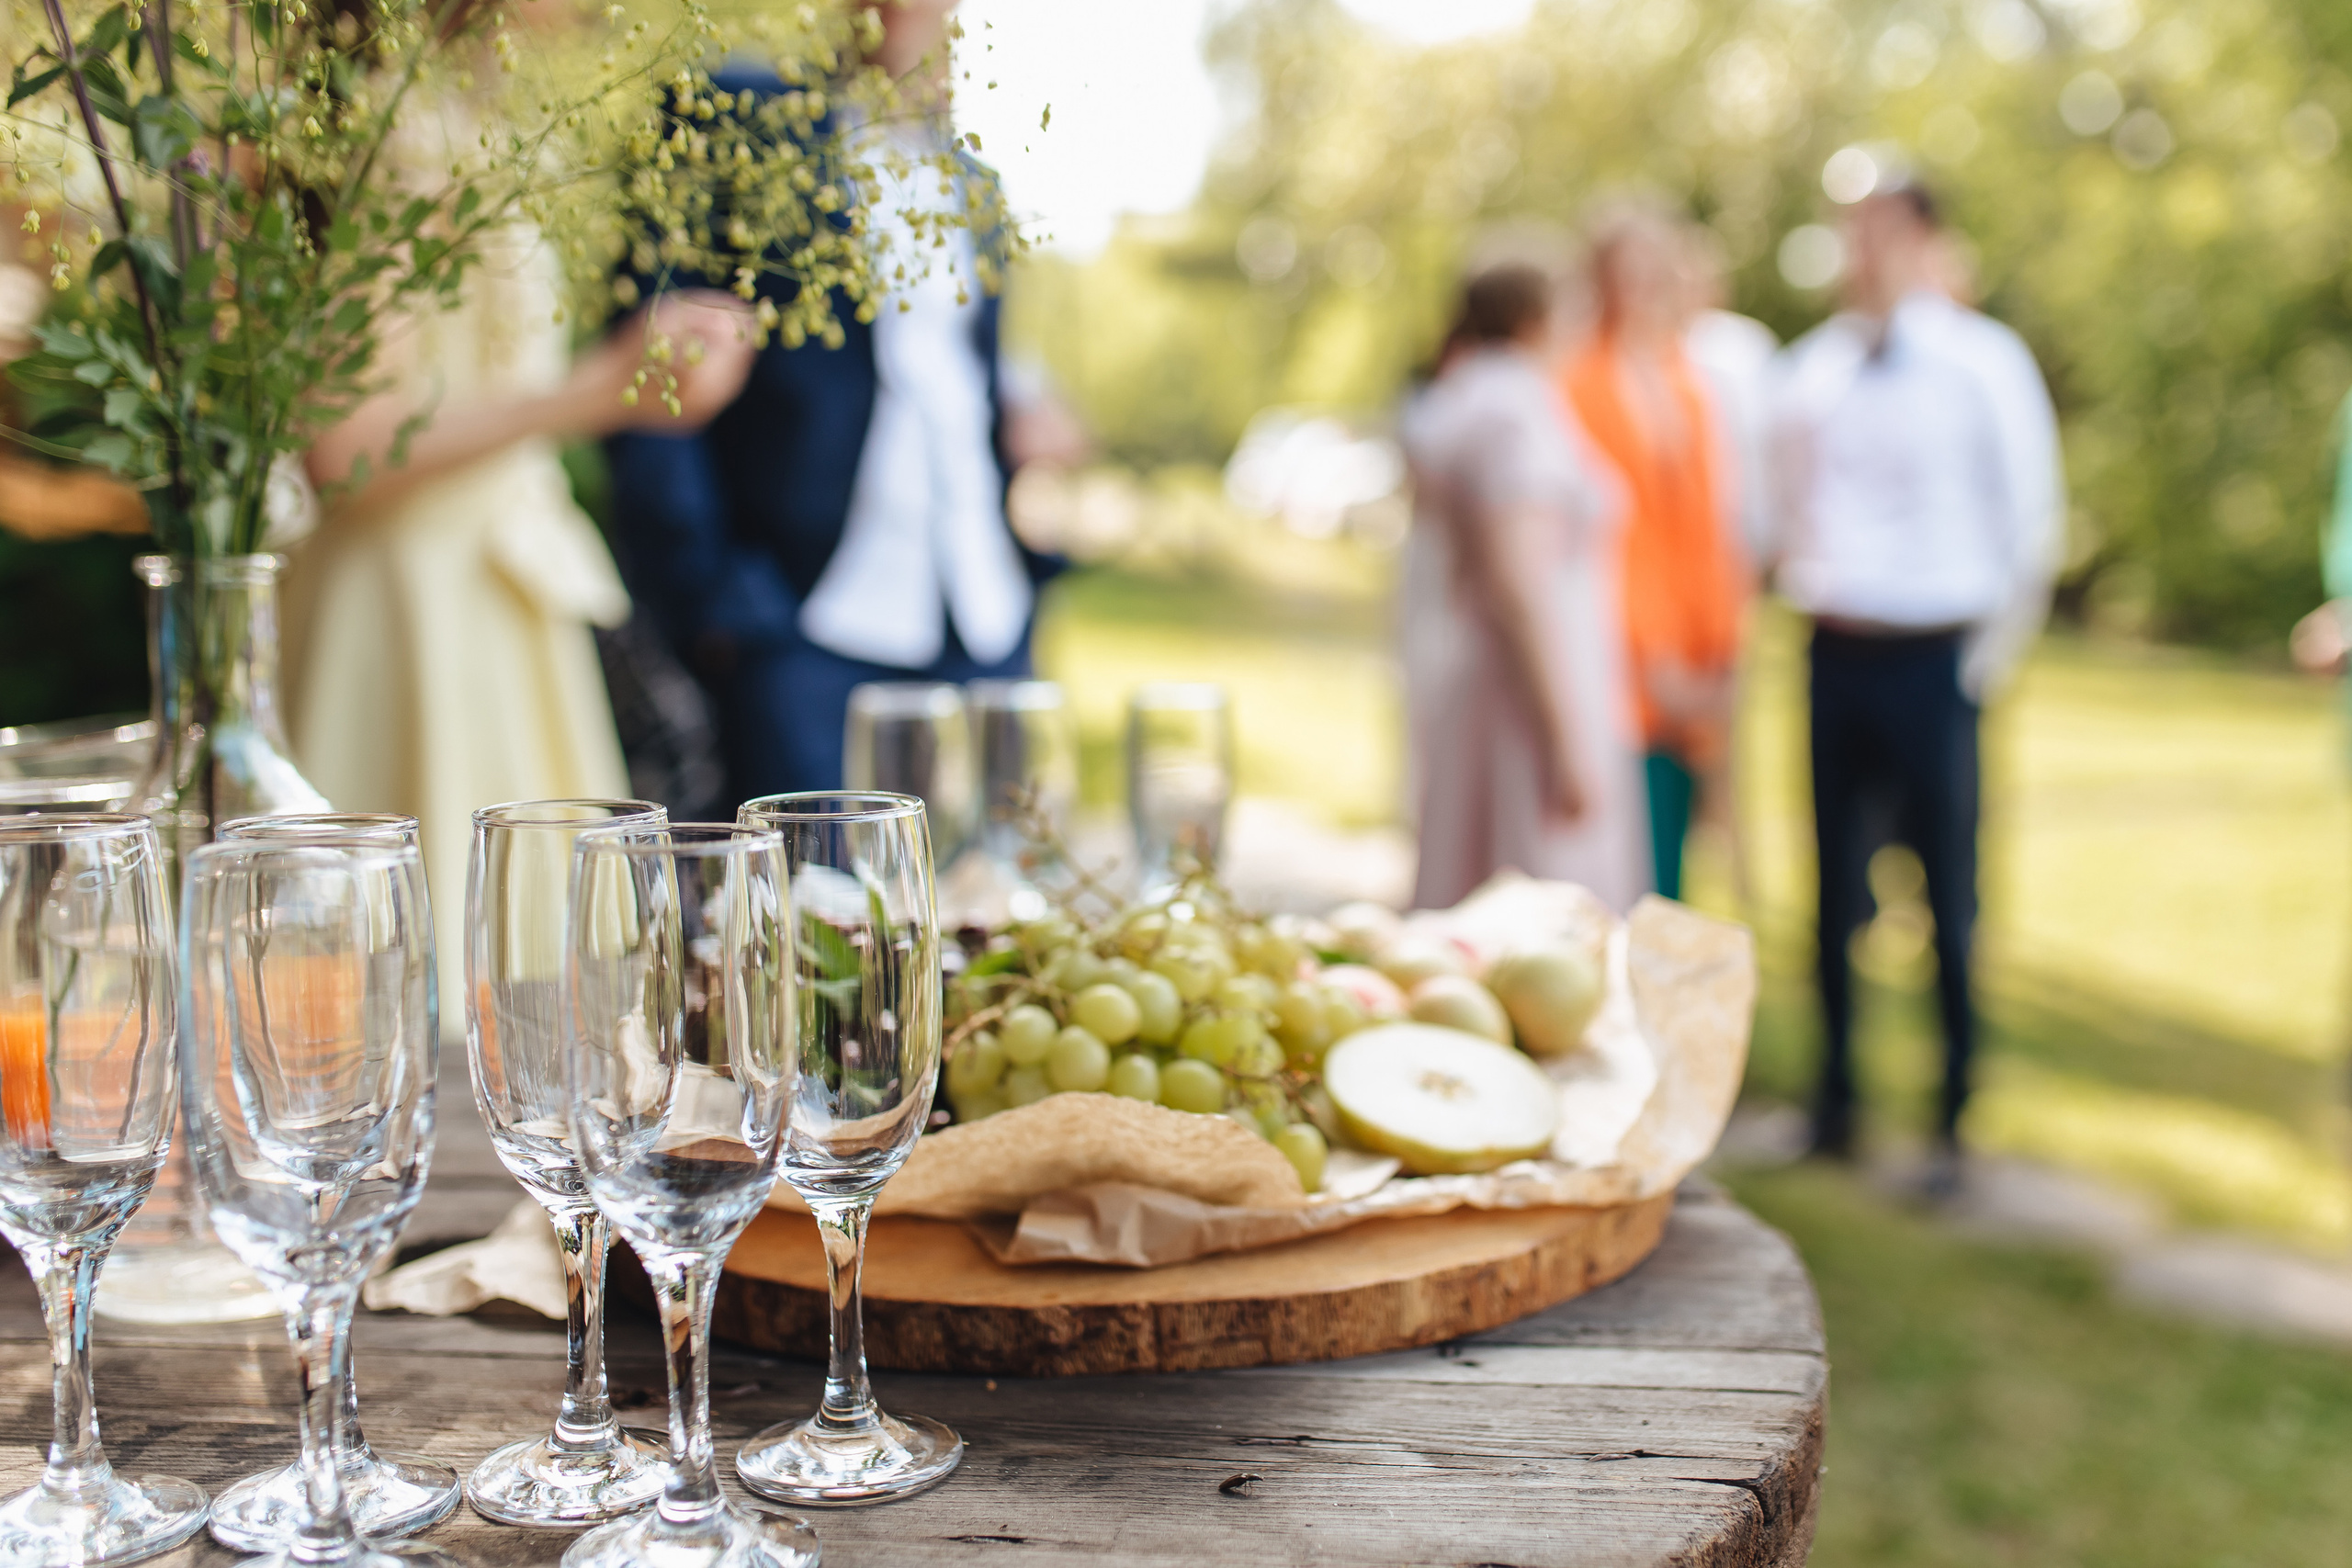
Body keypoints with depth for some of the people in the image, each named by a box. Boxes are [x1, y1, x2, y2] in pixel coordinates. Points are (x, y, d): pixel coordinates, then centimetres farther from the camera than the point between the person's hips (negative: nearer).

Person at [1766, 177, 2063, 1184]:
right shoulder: (1811, 366, 8)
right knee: (1836, 892, 10)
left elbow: (2033, 515, 0)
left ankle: (1954, 1123, 12)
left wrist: (2000, 645, -1)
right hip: (1835, 650, 4)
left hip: (1937, 656, -4)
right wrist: (1799, 582, 8)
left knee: (1949, 898, 1)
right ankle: (1834, 1102, 21)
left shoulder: (1985, 363, -3)